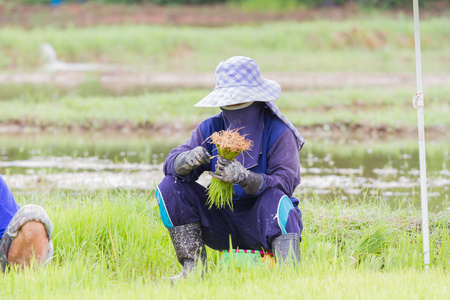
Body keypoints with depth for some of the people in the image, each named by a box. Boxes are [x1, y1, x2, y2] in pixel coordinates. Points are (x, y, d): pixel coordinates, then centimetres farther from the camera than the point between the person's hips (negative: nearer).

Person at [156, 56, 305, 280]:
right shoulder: (211, 129, 1)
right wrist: (188, 160, -32)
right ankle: (193, 268, -12)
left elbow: (286, 182, -24)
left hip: (264, 224, -5)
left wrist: (244, 177, -41)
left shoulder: (278, 132, -12)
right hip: (223, 224, 5)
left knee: (276, 198, -37)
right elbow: (172, 163, -6)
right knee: (170, 186, -11)